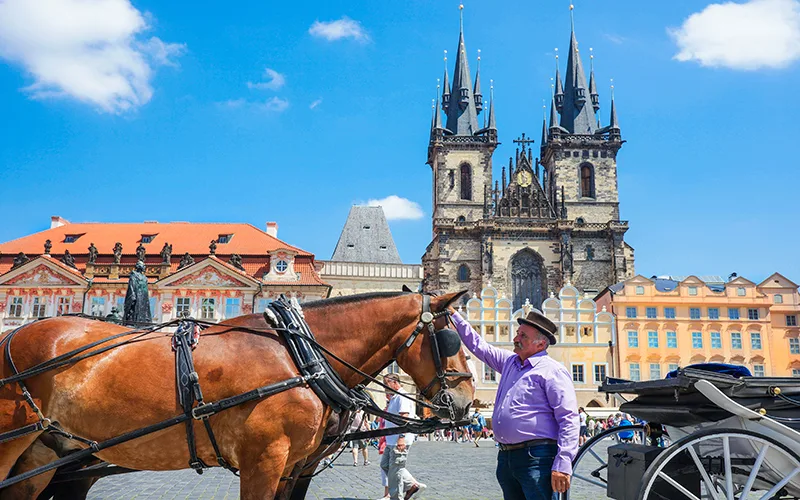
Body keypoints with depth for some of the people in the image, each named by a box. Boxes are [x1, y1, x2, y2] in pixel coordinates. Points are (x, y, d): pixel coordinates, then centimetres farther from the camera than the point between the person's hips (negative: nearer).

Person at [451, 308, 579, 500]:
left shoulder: (552, 371, -7)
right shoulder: (509, 362, 16)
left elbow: (569, 419, -14)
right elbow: (478, 345, 25)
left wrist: (563, 465, -22)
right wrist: (453, 315, 21)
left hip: (537, 459, -8)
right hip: (506, 457, 8)